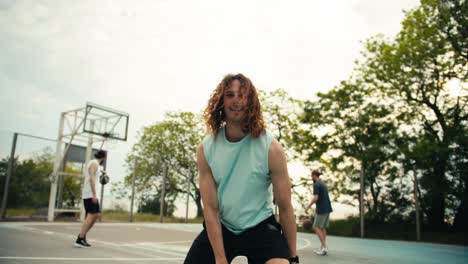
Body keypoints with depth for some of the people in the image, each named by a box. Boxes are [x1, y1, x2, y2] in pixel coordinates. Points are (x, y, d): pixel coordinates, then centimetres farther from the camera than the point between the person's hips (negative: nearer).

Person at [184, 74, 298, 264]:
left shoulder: (271, 149, -16)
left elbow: (285, 207, -9)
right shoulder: (205, 149, -10)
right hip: (219, 227, 3)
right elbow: (211, 208, -9)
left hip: (260, 227, -2)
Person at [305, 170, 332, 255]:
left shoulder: (316, 185, -11)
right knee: (322, 227, 12)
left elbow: (316, 198, -20)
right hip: (327, 209, 9)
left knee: (316, 227, -3)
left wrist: (308, 207, -13)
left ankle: (324, 247, -7)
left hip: (322, 210, -9)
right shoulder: (323, 184, 18)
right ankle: (323, 247, 14)